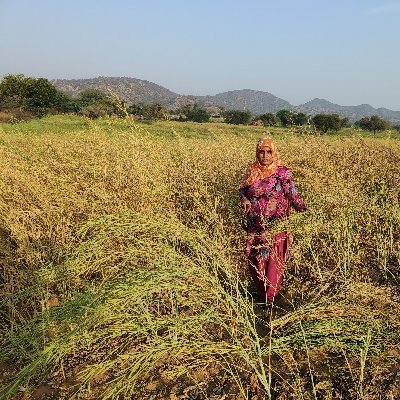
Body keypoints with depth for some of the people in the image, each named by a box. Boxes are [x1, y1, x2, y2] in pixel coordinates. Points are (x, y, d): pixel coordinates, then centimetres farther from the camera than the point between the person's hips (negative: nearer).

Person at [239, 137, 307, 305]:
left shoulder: (282, 172, -9)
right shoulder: (252, 170, 4)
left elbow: (293, 195, -13)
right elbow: (242, 189, 15)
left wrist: (306, 211, -26)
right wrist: (244, 199, -7)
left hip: (275, 226, -4)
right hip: (255, 225, 5)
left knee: (273, 259, 0)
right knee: (254, 258, 13)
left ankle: (270, 297, 19)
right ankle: (260, 289, 37)